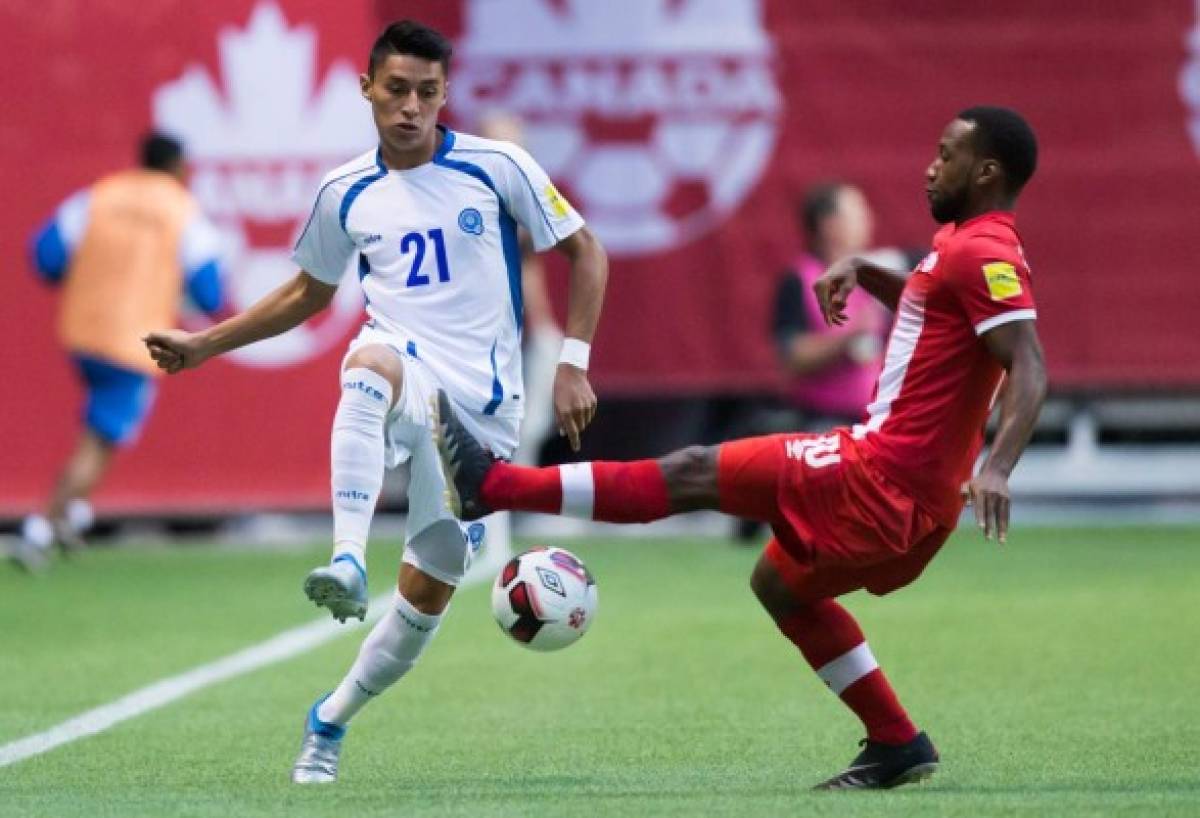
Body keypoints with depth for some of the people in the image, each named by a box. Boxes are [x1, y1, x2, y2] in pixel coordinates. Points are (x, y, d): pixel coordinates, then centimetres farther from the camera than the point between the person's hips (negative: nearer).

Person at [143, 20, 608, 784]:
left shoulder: (497, 167, -1)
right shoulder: (346, 195, 8)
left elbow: (585, 252, 6)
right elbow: (308, 293, 25)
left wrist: (573, 365, -3)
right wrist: (205, 345, 19)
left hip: (481, 402, 0)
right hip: (403, 368, 0)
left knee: (431, 588, -4)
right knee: (374, 363, -40)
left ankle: (332, 721, 20)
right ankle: (347, 562, -53)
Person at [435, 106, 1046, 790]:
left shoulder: (983, 253, -15)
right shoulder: (965, 244, 16)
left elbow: (1030, 367, -26)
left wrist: (999, 467, -40)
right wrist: (861, 270, 21)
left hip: (883, 477, -10)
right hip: (914, 494, 10)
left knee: (695, 474, -8)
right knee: (780, 585, 26)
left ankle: (491, 485, -7)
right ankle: (897, 745, 22)